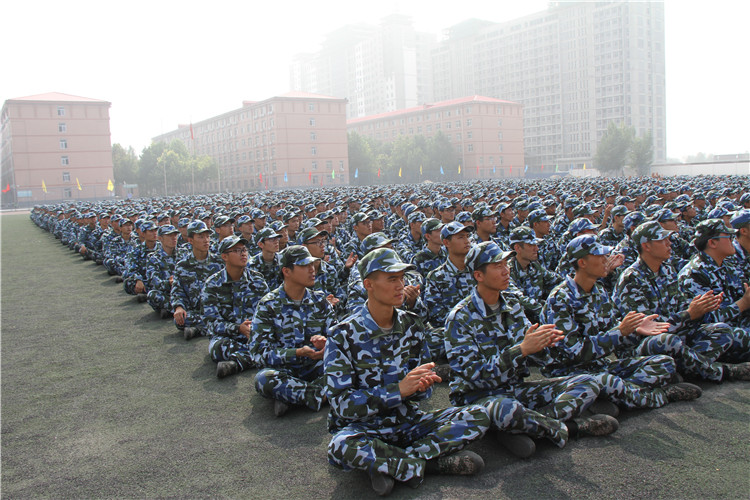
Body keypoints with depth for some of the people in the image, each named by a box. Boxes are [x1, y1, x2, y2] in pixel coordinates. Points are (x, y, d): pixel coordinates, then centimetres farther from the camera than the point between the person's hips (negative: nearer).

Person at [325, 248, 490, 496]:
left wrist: (421, 386, -18)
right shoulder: (343, 335, -12)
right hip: (363, 427, -4)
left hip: (408, 421, 4)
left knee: (478, 415, -14)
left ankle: (388, 464, -19)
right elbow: (342, 404, -17)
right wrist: (399, 389, -27)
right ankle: (431, 462, -18)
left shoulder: (411, 325, 2)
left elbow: (421, 391, 8)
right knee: (341, 445, -39)